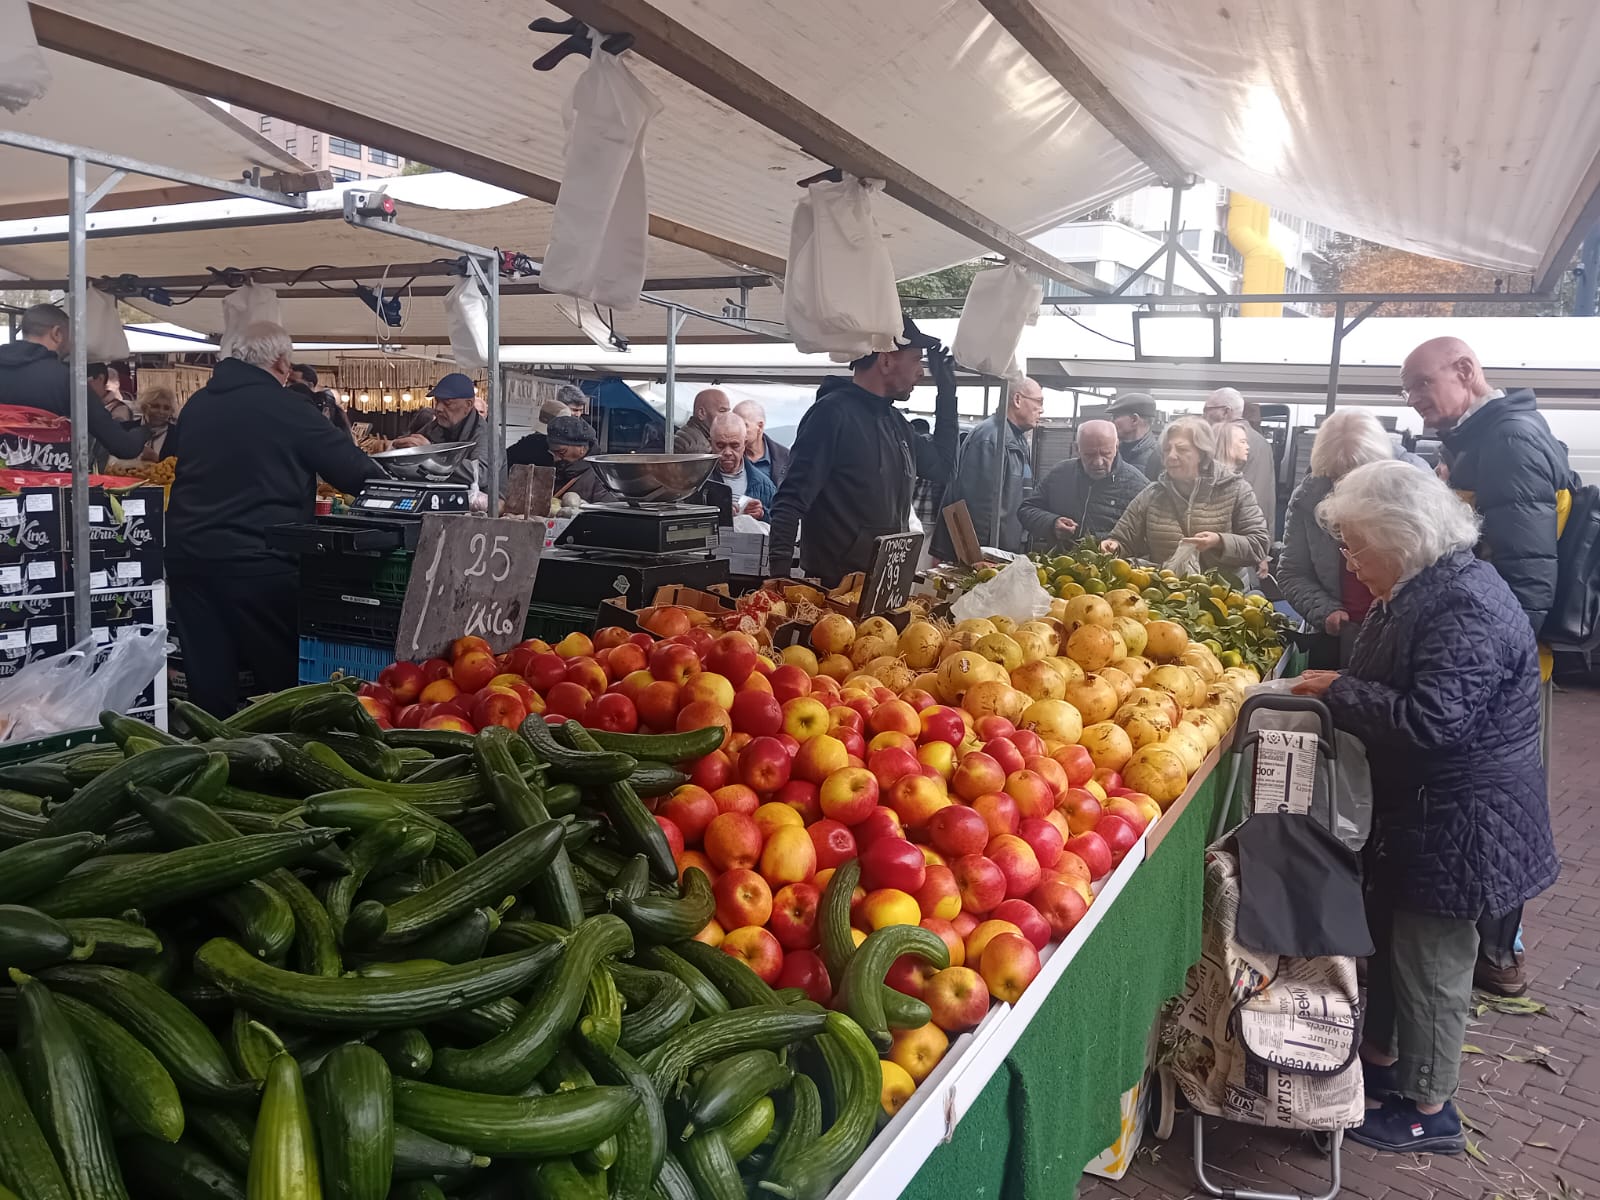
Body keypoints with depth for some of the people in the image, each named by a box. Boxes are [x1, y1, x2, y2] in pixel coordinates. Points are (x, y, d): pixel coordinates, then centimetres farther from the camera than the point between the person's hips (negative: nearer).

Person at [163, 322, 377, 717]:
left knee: (207, 679, 10)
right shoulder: (287, 409, -8)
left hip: (187, 556, 6)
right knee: (282, 672, 4)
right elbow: (354, 470, -7)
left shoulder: (195, 404, 11)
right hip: (257, 562, -6)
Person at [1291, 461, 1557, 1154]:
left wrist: (1339, 691, -22)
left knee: (1430, 964, 6)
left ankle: (1428, 1111, 25)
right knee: (1385, 937, 22)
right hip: (1411, 812, 10)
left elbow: (1432, 721, -34)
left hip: (1456, 828, -10)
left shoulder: (1464, 609, -27)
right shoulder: (1421, 590, 5)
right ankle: (1380, 1058, 42)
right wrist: (1340, 691, 1)